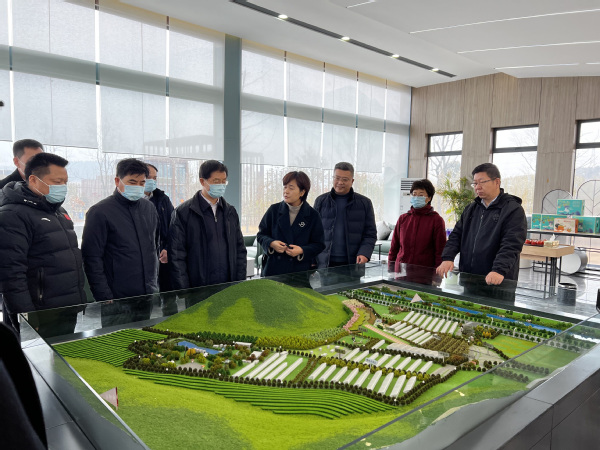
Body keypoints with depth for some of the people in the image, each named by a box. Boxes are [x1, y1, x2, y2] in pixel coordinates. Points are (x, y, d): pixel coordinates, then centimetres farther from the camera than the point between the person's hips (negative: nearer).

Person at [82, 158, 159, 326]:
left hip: (150, 300, 5)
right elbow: (92, 259, -10)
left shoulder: (150, 209, 10)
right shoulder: (99, 212, -7)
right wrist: (105, 299, -13)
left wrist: (154, 284, 14)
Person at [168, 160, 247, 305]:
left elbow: (240, 250, 13)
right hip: (198, 291, -4)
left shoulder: (230, 212, 11)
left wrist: (240, 283, 4)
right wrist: (185, 294, -9)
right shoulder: (183, 213, -4)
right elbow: (177, 257, -5)